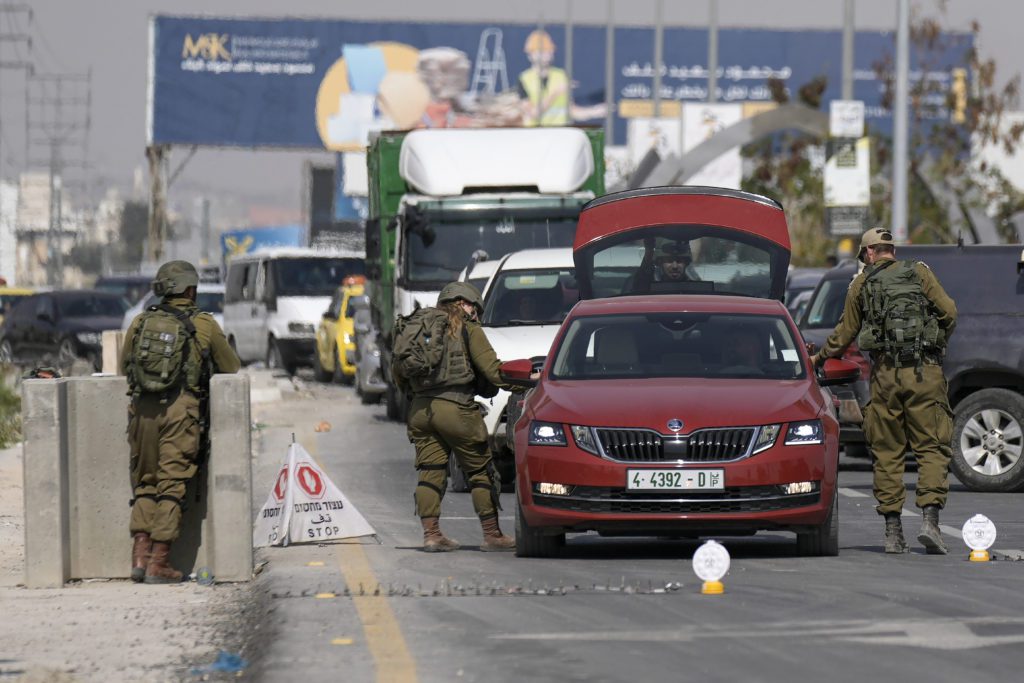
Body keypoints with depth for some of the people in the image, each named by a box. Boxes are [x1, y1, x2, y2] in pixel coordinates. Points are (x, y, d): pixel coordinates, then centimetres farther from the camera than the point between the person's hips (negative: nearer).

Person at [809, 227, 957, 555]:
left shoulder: (861, 284, 10)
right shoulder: (919, 273, 7)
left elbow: (844, 333, 17)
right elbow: (948, 311, -1)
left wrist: (819, 358, 35)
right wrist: (937, 343, 18)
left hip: (885, 374, 1)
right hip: (924, 373, -1)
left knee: (887, 453, 8)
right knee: (932, 448, 0)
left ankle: (892, 531, 5)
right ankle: (929, 520, -16)